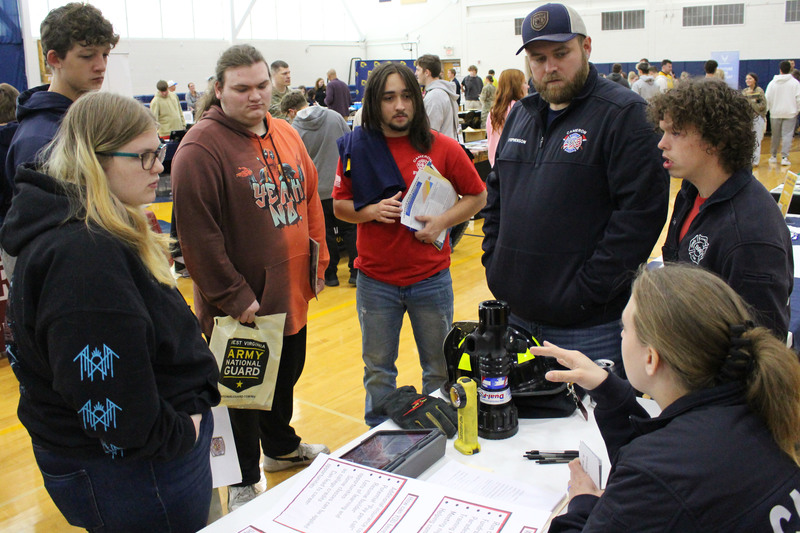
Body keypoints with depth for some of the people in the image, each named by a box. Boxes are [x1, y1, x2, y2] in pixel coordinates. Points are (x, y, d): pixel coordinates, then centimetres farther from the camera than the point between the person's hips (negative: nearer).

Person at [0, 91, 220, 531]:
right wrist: (179, 435, -15)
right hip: (130, 474, -10)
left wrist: (196, 402, 4)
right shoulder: (80, 256, -27)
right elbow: (111, 401, -29)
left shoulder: (106, 235, 6)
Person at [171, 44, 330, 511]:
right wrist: (233, 296, -18)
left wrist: (319, 261, 9)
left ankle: (282, 447, 50)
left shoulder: (287, 135, 6)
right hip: (240, 307, -7)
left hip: (291, 295, 7)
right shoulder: (201, 147, -16)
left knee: (287, 376, 25)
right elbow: (197, 232, -20)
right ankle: (245, 480, 33)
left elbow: (310, 200, 13)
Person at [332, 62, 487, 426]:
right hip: (376, 280, 1)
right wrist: (371, 211, -15)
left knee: (439, 368, 14)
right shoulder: (357, 147, -2)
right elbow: (340, 206, 4)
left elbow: (477, 196, 5)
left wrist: (443, 220, -11)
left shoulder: (442, 148, -4)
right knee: (378, 369, 15)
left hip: (431, 278, 0)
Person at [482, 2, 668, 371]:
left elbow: (641, 212, -17)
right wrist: (494, 264, 8)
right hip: (516, 314, 7)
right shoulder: (520, 115, 13)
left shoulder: (625, 114, -9)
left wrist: (588, 289, -19)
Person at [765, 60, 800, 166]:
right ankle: (784, 157, -10)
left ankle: (773, 156, 23)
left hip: (775, 113, 2)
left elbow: (767, 99, 0)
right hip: (790, 113, -2)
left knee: (775, 135, 13)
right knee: (787, 135, -2)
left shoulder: (772, 83, 0)